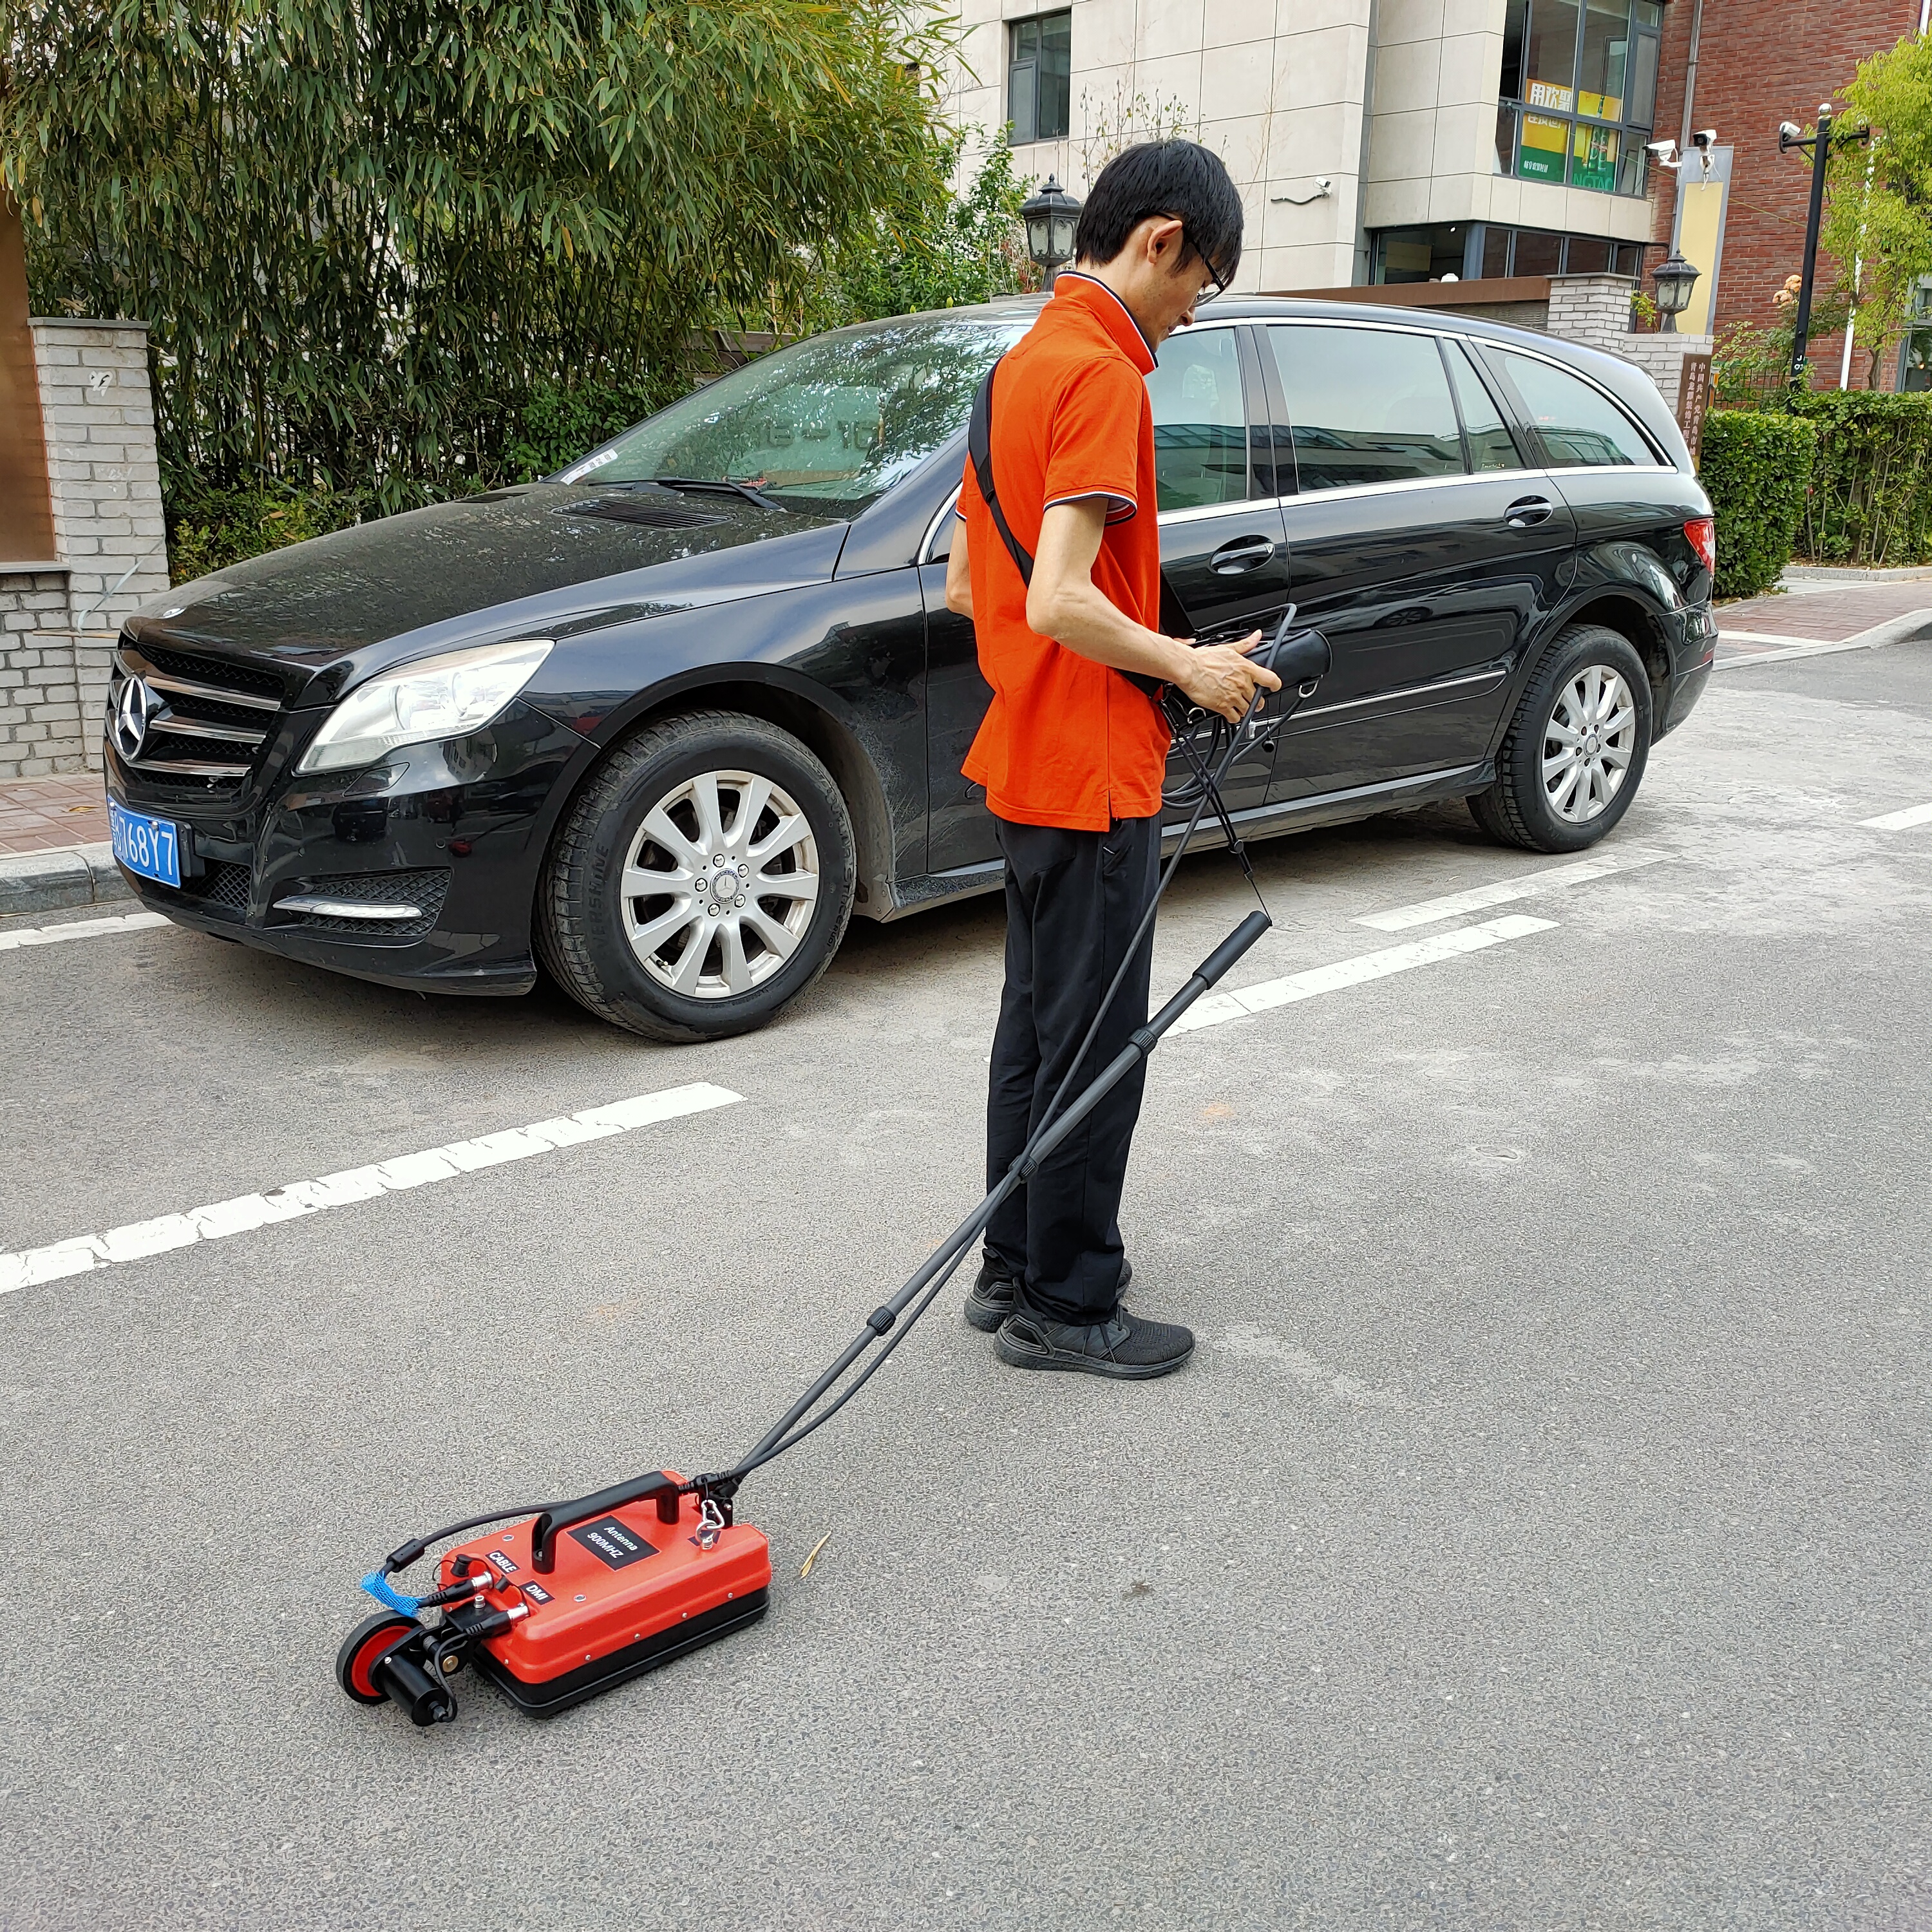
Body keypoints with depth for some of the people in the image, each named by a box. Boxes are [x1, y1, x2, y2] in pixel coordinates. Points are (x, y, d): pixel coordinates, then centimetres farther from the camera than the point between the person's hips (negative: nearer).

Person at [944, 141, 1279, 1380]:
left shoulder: (1024, 361, 14)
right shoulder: (1103, 374, -17)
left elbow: (965, 586, 17)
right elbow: (1060, 600, -27)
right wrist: (1188, 666, -13)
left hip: (1032, 759, 10)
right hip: (1093, 774, -10)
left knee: (1040, 1022, 17)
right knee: (1093, 1042, 1)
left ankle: (1017, 1267, 29)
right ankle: (1065, 1308, 13)